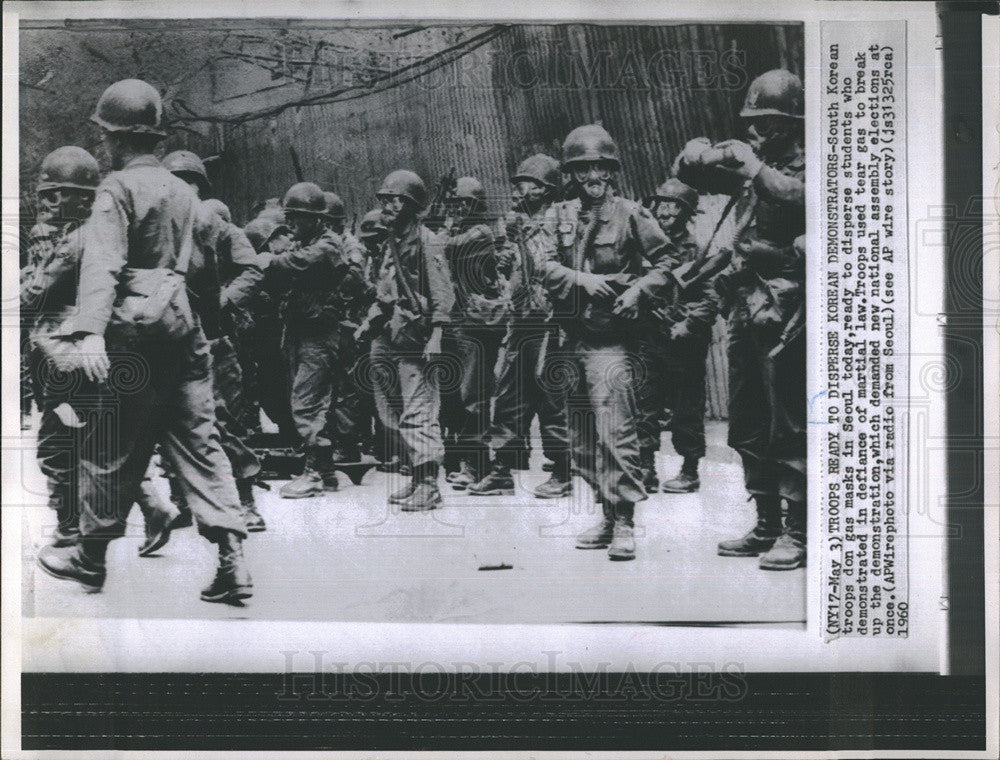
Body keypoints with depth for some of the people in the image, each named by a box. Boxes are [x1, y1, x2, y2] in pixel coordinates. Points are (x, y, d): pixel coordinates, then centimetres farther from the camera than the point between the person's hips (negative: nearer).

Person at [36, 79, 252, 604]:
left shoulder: (118, 187, -6)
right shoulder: (182, 190, 15)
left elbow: (103, 262, -20)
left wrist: (88, 330, -30)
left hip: (137, 329, -6)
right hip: (185, 325, 7)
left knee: (111, 445, 6)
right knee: (198, 441, 5)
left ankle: (91, 556, 20)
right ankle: (232, 559, -2)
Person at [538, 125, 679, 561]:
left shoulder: (630, 214, -1)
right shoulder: (558, 216, 10)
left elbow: (665, 260, 5)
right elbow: (547, 267, -2)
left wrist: (638, 290, -11)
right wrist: (583, 280, -19)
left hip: (612, 337, -5)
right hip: (573, 337, 5)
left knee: (615, 430, -14)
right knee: (581, 438, 10)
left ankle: (624, 524, -9)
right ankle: (607, 515, 23)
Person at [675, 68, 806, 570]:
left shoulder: (802, 164, -4)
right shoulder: (752, 158, 14)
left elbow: (796, 196, -26)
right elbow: (689, 167, 19)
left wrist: (751, 163, -18)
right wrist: (705, 154, -2)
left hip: (784, 307, -8)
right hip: (746, 303, 8)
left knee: (788, 426, -7)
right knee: (748, 428, 12)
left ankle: (797, 533, 0)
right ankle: (766, 526, 22)